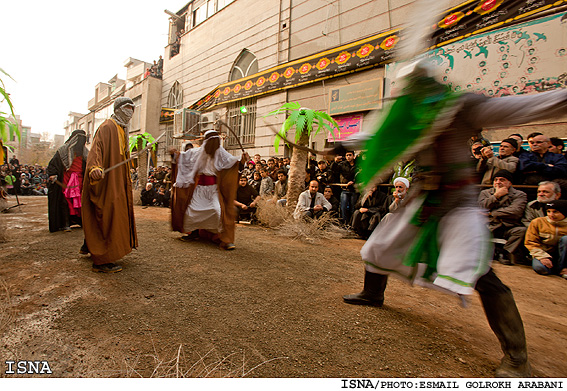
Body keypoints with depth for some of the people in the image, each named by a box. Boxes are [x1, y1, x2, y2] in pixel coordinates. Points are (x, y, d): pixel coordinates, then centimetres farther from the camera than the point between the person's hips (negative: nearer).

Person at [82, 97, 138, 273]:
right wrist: (95, 167, -44)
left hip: (116, 181, 10)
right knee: (106, 217, -8)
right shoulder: (107, 127, -10)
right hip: (106, 180, -10)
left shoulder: (122, 129, 19)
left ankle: (90, 247, 33)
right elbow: (96, 148, -26)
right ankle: (101, 260, -2)